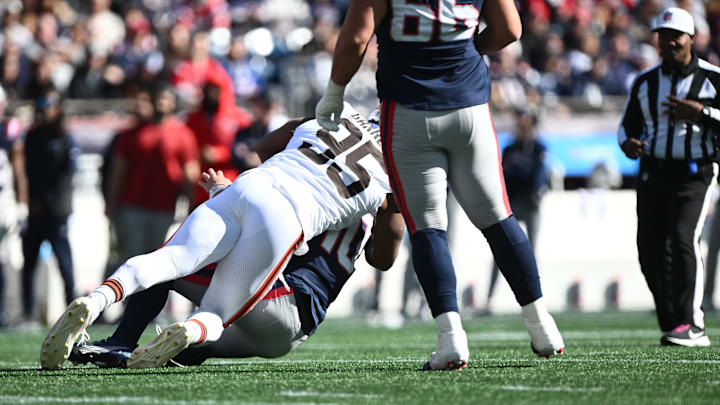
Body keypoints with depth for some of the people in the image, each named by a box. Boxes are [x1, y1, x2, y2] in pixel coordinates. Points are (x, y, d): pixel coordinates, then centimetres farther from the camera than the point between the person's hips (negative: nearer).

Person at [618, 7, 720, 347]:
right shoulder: (645, 83, 10)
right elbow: (629, 125, 17)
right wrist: (628, 144, -5)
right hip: (653, 171, 5)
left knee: (682, 239, -22)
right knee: (651, 252, 2)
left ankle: (689, 325, -24)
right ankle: (672, 325, 15)